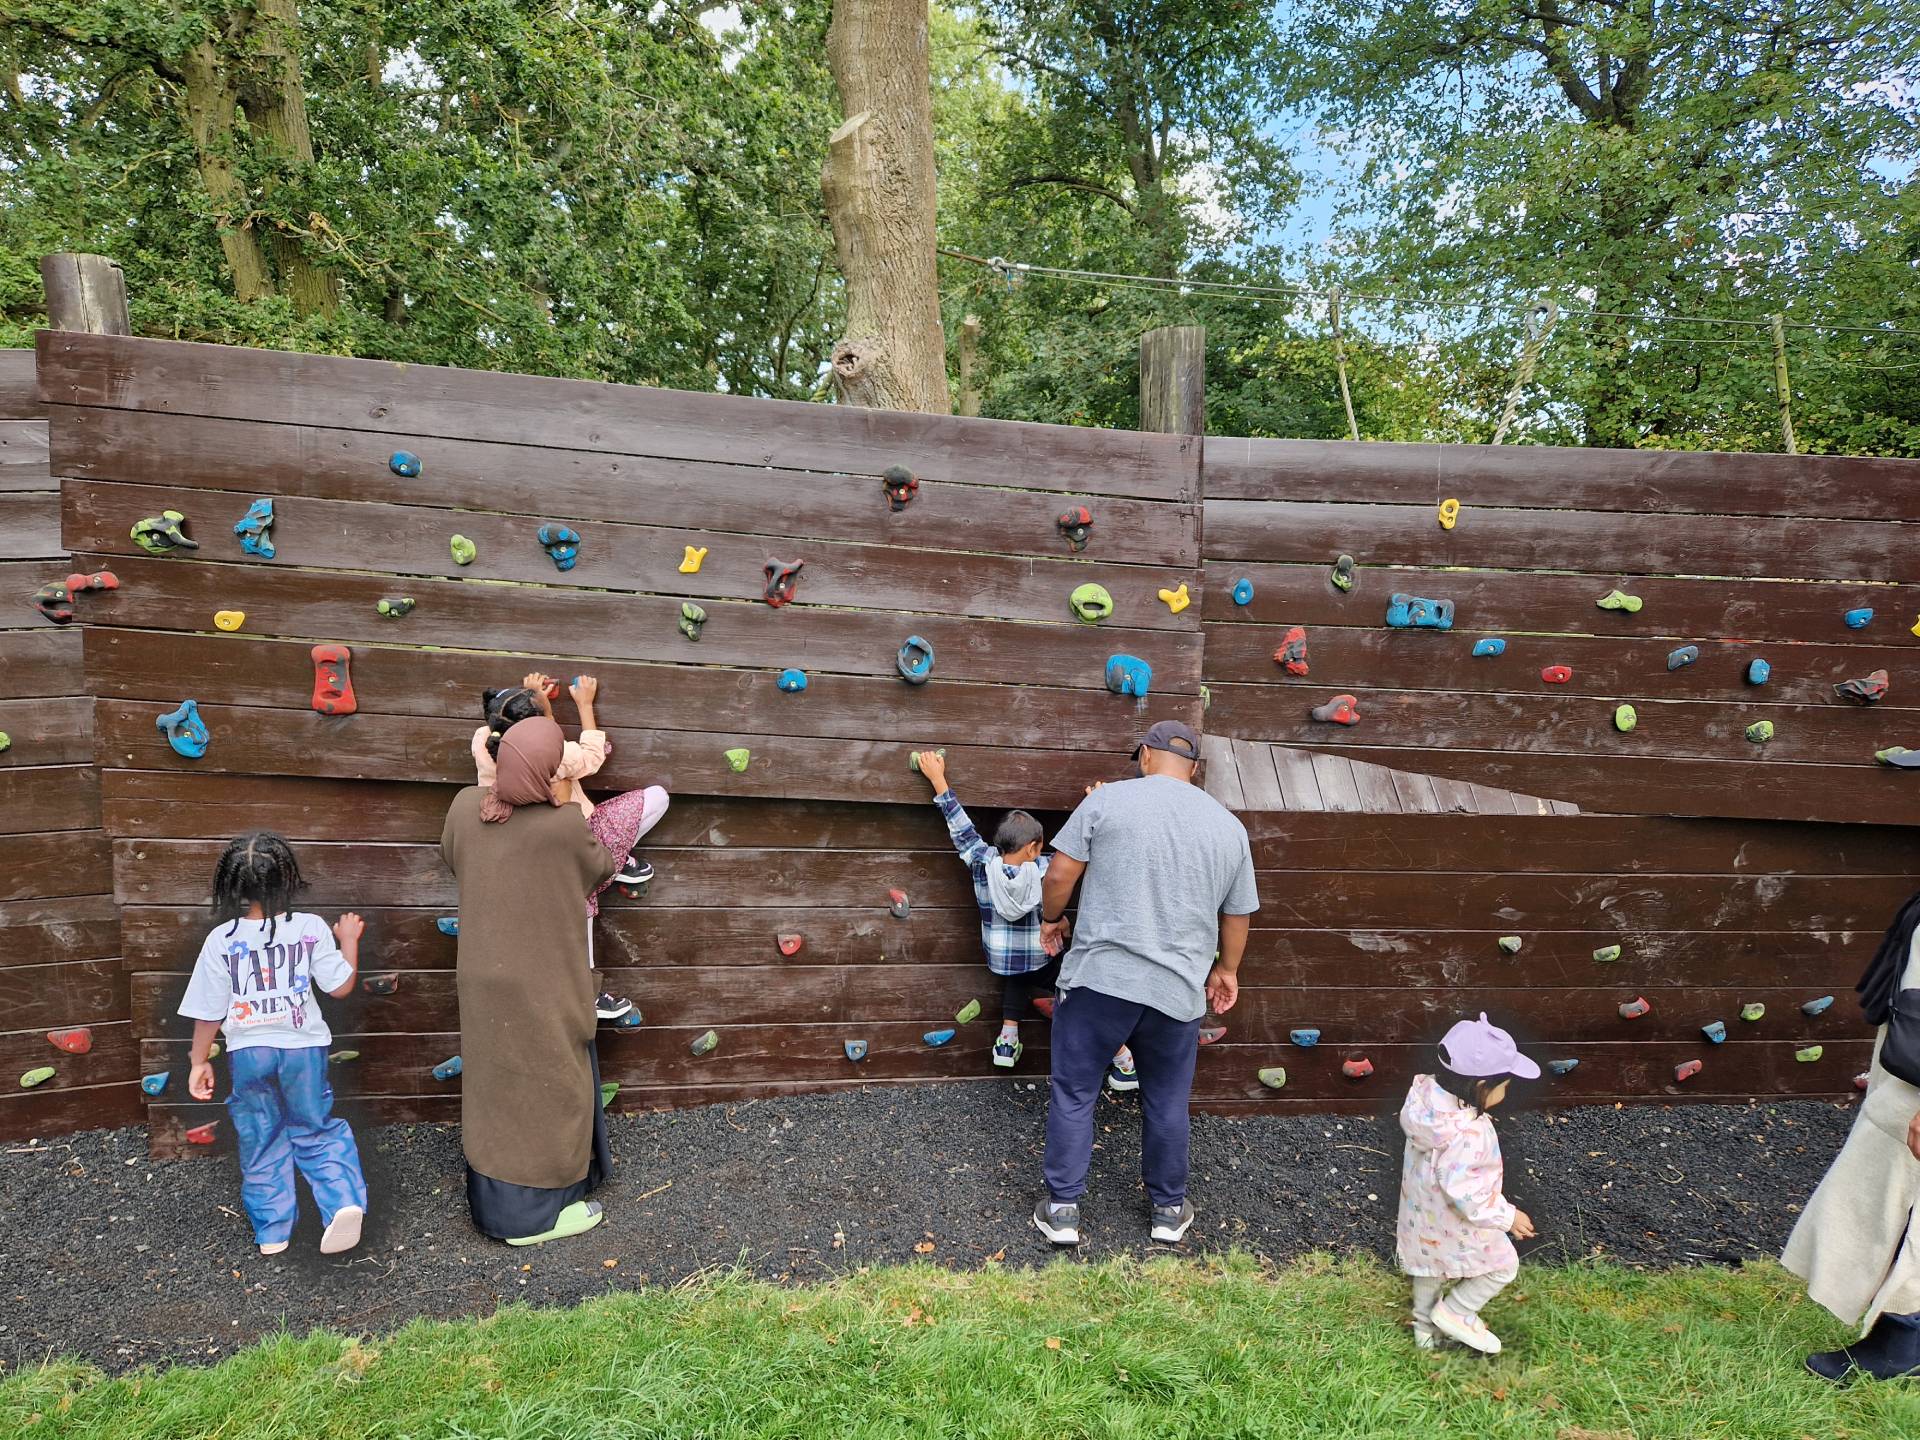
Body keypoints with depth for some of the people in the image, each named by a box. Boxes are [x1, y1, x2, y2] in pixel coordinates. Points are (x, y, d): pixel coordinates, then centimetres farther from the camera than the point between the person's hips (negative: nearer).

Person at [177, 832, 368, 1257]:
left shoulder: (221, 939, -9)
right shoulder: (311, 928, -11)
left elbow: (210, 1010, -4)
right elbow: (341, 986, -5)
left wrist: (199, 1061, 9)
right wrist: (349, 939, 9)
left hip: (247, 1053, 0)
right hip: (304, 1047, 0)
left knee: (260, 1142, 17)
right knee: (316, 1131, 15)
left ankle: (271, 1231, 24)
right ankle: (343, 1202, -4)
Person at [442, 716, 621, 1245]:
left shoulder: (466, 805, -10)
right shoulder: (563, 824, -24)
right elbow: (599, 867, -3)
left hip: (484, 978, 6)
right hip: (540, 983, -6)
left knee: (493, 1082, 20)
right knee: (546, 1087, 10)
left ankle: (491, 1197, 37)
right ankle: (533, 1213, 21)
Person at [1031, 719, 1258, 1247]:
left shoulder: (1108, 799, -4)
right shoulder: (1229, 826, 7)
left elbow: (1058, 875, -5)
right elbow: (1237, 915, 14)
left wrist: (1052, 917, 14)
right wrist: (1227, 969, 30)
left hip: (1099, 979, -3)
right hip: (1179, 991, 3)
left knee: (1073, 1095, 11)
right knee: (1167, 1104, 19)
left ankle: (1062, 1208, 17)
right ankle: (1169, 1209, 32)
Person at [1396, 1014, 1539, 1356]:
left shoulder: (1428, 1094, -18)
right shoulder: (1466, 1134, -41)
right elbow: (1463, 1190, -36)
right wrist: (1506, 1216, -21)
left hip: (1423, 1214, 8)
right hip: (1455, 1224, -8)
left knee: (1432, 1267, 29)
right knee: (1503, 1266, 19)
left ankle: (1425, 1327, 48)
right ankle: (1454, 1313, 28)